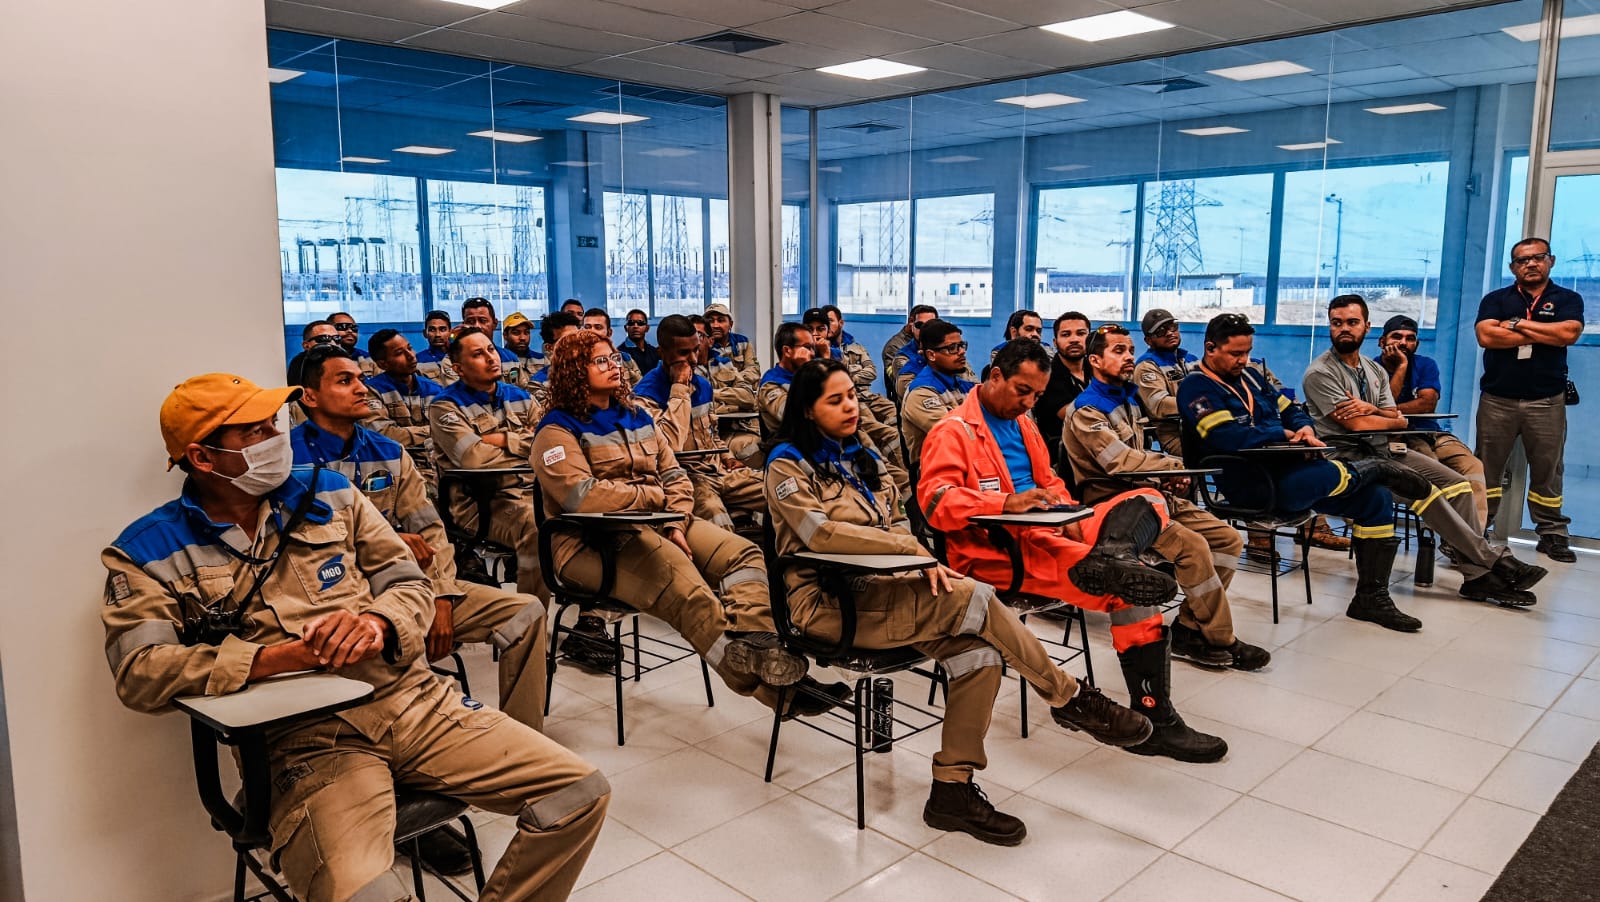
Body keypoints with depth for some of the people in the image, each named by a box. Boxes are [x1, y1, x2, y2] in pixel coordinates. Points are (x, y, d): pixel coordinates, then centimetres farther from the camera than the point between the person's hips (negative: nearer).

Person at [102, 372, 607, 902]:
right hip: (304, 739, -4)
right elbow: (139, 673, -10)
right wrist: (288, 655, -18)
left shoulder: (327, 493, 14)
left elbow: (410, 585, 13)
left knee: (581, 793, -9)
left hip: (413, 699, 4)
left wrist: (376, 624, -11)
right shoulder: (148, 554, 4)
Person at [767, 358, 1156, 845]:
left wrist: (923, 561, -7)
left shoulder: (863, 457, 18)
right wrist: (914, 549, -19)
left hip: (876, 587, 7)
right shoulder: (788, 464, -4)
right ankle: (1071, 699, -7)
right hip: (827, 602, -7)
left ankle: (953, 788, -13)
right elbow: (820, 533, -18)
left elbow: (894, 525, 16)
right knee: (974, 599, -24)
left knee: (978, 649, -20)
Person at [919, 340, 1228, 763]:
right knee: (1130, 591, -23)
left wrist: (1069, 517, 2)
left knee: (1149, 500, -5)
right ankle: (1153, 720, -21)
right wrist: (1008, 502, -32)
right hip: (996, 550, -9)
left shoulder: (1023, 424, 22)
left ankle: (1108, 559, -40)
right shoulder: (953, 431, -5)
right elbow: (934, 499, -18)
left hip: (1047, 532, 9)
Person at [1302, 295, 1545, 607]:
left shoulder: (1375, 370, 16)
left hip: (1385, 449, 8)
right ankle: (1495, 561, -14)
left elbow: (1398, 421, 7)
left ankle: (1478, 576, -11)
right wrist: (1390, 417, 2)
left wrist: (1371, 410, -14)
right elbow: (1357, 425, -17)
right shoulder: (1320, 373, -9)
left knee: (1458, 485, -8)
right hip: (1351, 456, -8)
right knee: (1424, 490, -25)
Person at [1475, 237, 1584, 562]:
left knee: (1547, 471, 4)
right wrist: (1543, 335, -8)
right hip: (1498, 399, 0)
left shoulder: (1568, 299, 9)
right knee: (1486, 469, 2)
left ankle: (1552, 535, 12)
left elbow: (1568, 333, -12)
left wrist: (1518, 323, -8)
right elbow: (1486, 336, -10)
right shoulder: (1496, 299, 8)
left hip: (1547, 401, 0)